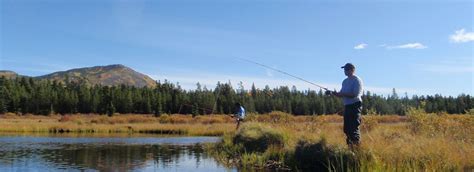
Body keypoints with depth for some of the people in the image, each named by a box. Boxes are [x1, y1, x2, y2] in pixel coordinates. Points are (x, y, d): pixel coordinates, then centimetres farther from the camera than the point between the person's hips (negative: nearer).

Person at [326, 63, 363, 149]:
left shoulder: (357, 80, -9)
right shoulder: (345, 81, 17)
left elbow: (354, 95, -18)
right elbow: (342, 94, 19)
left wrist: (341, 94, -20)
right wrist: (332, 93, 2)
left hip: (355, 106, -9)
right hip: (347, 106, 9)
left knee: (354, 128, -12)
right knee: (347, 129, 11)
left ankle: (357, 147, -6)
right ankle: (350, 147, 21)